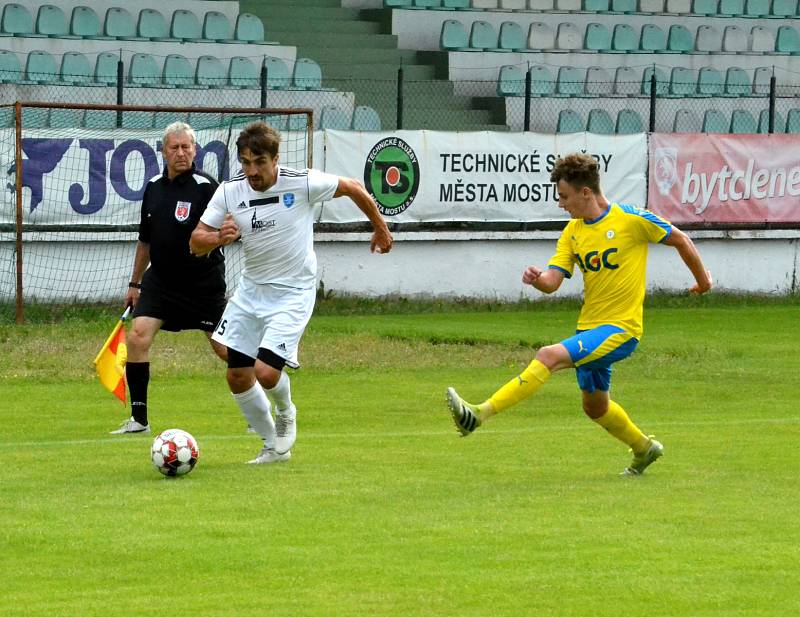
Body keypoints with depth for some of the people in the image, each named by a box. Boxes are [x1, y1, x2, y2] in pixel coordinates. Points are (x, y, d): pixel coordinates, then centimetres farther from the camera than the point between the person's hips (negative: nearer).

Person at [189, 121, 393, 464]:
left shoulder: (303, 183, -17)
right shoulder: (229, 192, -8)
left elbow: (353, 188, -1)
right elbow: (196, 243, -5)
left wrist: (381, 229, 12)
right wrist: (219, 237, -28)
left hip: (293, 294, -5)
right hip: (251, 290, 5)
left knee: (266, 372, -18)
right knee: (237, 377, 3)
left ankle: (285, 413, 18)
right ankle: (274, 447, 23)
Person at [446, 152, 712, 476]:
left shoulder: (632, 219, -11)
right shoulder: (572, 232, 7)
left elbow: (680, 239, 2)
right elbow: (553, 281, -2)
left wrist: (702, 277, 13)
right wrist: (537, 279, -25)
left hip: (620, 328, -8)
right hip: (589, 327, 8)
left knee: (549, 356, -26)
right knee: (595, 406, 20)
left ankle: (480, 414, -33)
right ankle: (644, 449, 46)